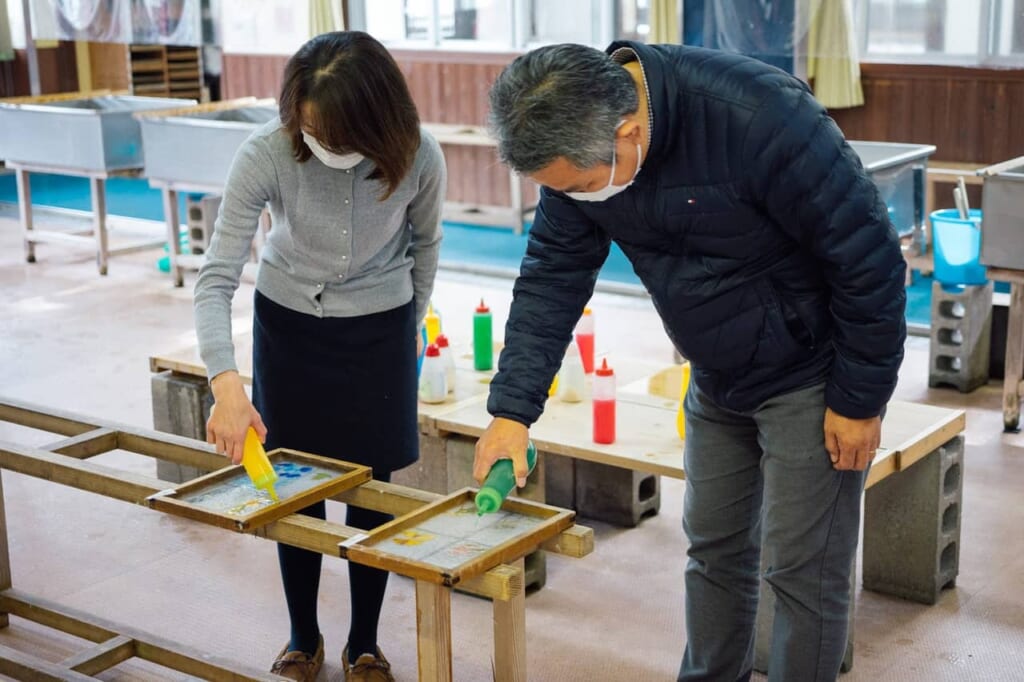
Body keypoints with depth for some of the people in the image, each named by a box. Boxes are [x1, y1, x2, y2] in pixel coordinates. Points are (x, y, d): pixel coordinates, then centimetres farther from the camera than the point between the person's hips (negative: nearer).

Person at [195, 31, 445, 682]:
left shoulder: (418, 157, -24)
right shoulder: (267, 154, -27)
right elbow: (217, 277, -26)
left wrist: (410, 327, 10)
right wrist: (226, 383, -38)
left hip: (379, 331, 0)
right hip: (287, 324, 0)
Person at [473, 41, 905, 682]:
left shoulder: (762, 118, -33)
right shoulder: (577, 145, -13)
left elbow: (869, 256, -25)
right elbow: (553, 275, -6)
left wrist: (859, 400, -16)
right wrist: (512, 410, -13)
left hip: (811, 376, -6)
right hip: (718, 380, 6)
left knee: (802, 568, -1)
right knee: (714, 549, 16)